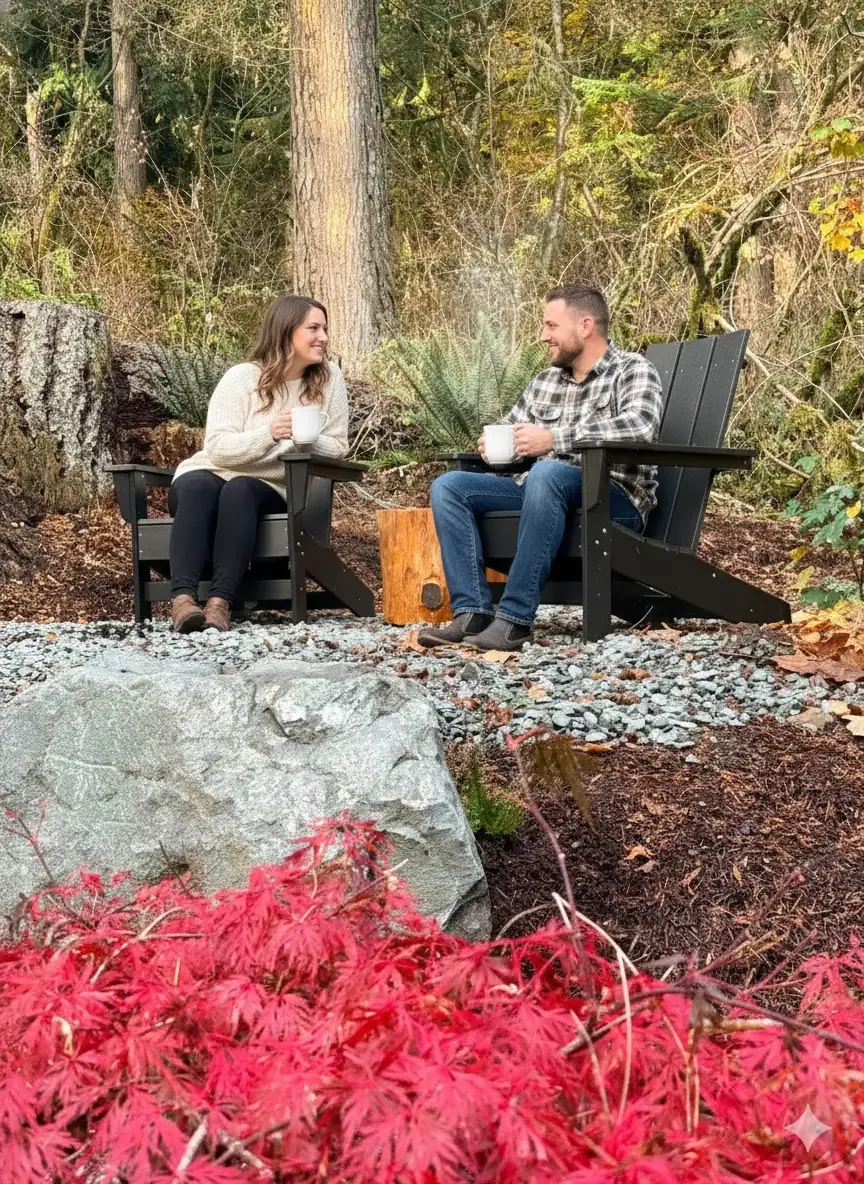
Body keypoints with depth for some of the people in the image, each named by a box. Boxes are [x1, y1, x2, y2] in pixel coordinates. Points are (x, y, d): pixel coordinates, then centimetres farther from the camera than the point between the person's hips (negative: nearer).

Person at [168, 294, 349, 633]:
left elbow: (337, 447, 2)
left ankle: (221, 601, -46)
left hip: (271, 489, 1)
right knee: (199, 488, -36)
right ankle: (183, 599, -48)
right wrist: (268, 434, -31)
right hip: (212, 473, -1)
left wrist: (308, 442, -22)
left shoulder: (329, 378, 1)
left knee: (240, 491, -35)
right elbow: (217, 448, -14)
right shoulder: (241, 378, -5)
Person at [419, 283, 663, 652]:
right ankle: (473, 613, -20)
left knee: (546, 474, -38)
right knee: (448, 486, -6)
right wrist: (492, 448, 0)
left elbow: (639, 426, -22)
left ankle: (514, 620, -37)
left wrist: (553, 439, -27)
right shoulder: (544, 382, 18)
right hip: (543, 489, 7)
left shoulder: (632, 370, -1)